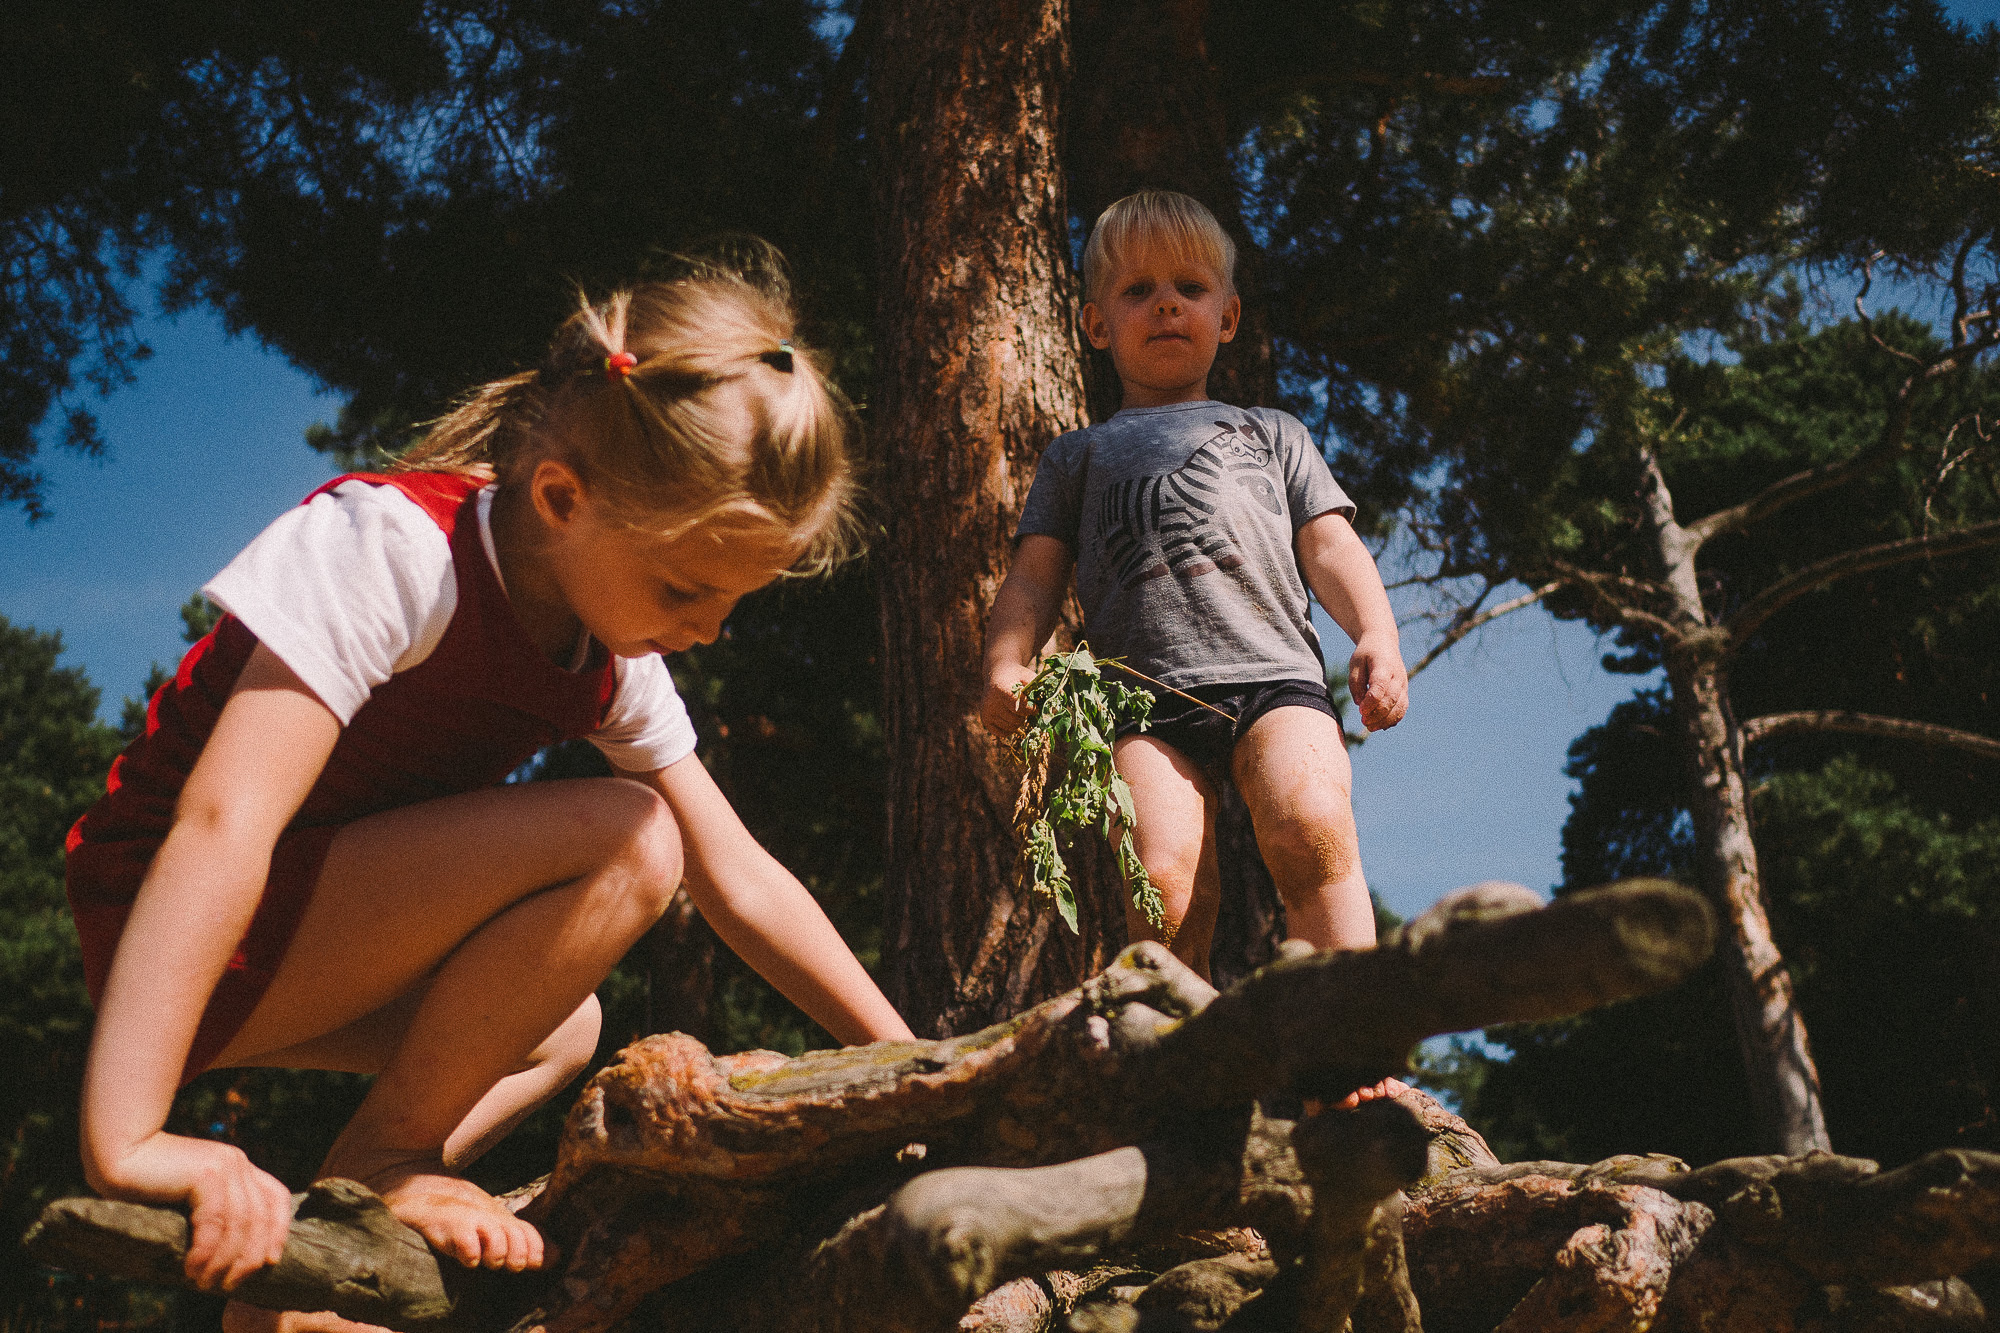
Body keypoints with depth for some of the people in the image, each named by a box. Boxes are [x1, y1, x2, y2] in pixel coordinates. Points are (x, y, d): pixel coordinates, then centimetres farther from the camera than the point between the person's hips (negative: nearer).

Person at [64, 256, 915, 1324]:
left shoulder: (612, 660, 0)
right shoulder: (400, 545, -25)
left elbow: (741, 882, 5)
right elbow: (222, 824, -35)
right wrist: (126, 1143, -43)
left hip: (311, 943, 8)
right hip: (171, 943, -8)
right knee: (623, 841, -21)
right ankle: (378, 1159, -8)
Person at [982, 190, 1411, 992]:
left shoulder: (1271, 434, 32)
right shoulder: (1078, 456, 31)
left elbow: (1330, 546, 20)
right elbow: (1035, 575, 21)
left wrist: (1377, 637, 0)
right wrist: (1006, 664, 0)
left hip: (1273, 675, 0)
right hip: (1145, 693, 0)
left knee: (1311, 829, -30)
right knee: (1162, 882, -25)